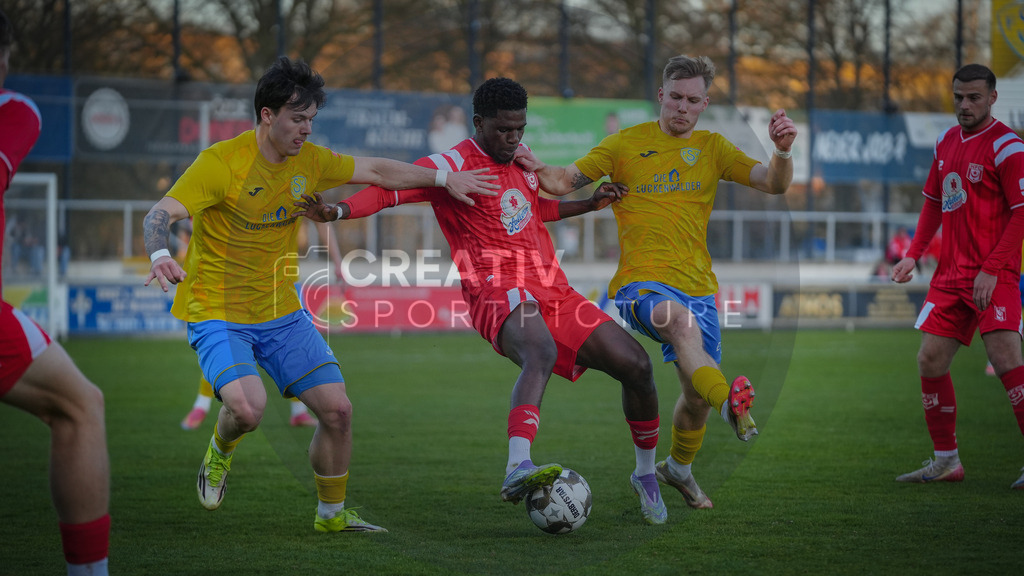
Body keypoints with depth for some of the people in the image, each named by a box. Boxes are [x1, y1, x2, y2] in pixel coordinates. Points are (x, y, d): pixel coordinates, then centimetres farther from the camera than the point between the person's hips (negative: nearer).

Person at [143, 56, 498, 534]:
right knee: (247, 407, -30)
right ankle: (220, 453, 8)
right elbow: (161, 215, -25)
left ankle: (331, 513, 22)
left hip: (281, 314, 6)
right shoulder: (222, 162, -18)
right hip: (216, 314, -6)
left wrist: (444, 179, 14)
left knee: (337, 409, -1)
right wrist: (160, 255, -46)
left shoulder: (309, 161, 1)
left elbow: (378, 172, 15)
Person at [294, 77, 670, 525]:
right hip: (499, 291, -8)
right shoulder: (454, 165, -5)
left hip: (553, 291, 8)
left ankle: (645, 473, 22)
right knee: (541, 353, -40)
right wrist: (338, 211, -34)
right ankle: (517, 467, -58)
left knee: (636, 365, 1)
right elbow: (392, 188, -18)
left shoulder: (520, 156, 19)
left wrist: (588, 204, 33)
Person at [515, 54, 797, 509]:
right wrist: (538, 170, -18)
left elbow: (773, 184, 3)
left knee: (698, 393, 8)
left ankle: (679, 467, 36)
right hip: (641, 282, -4)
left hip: (697, 284, 4)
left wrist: (783, 151, -18)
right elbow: (566, 182, 4)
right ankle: (730, 404, -57)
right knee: (680, 320, -38)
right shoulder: (625, 144, 6)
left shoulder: (712, 148, 13)